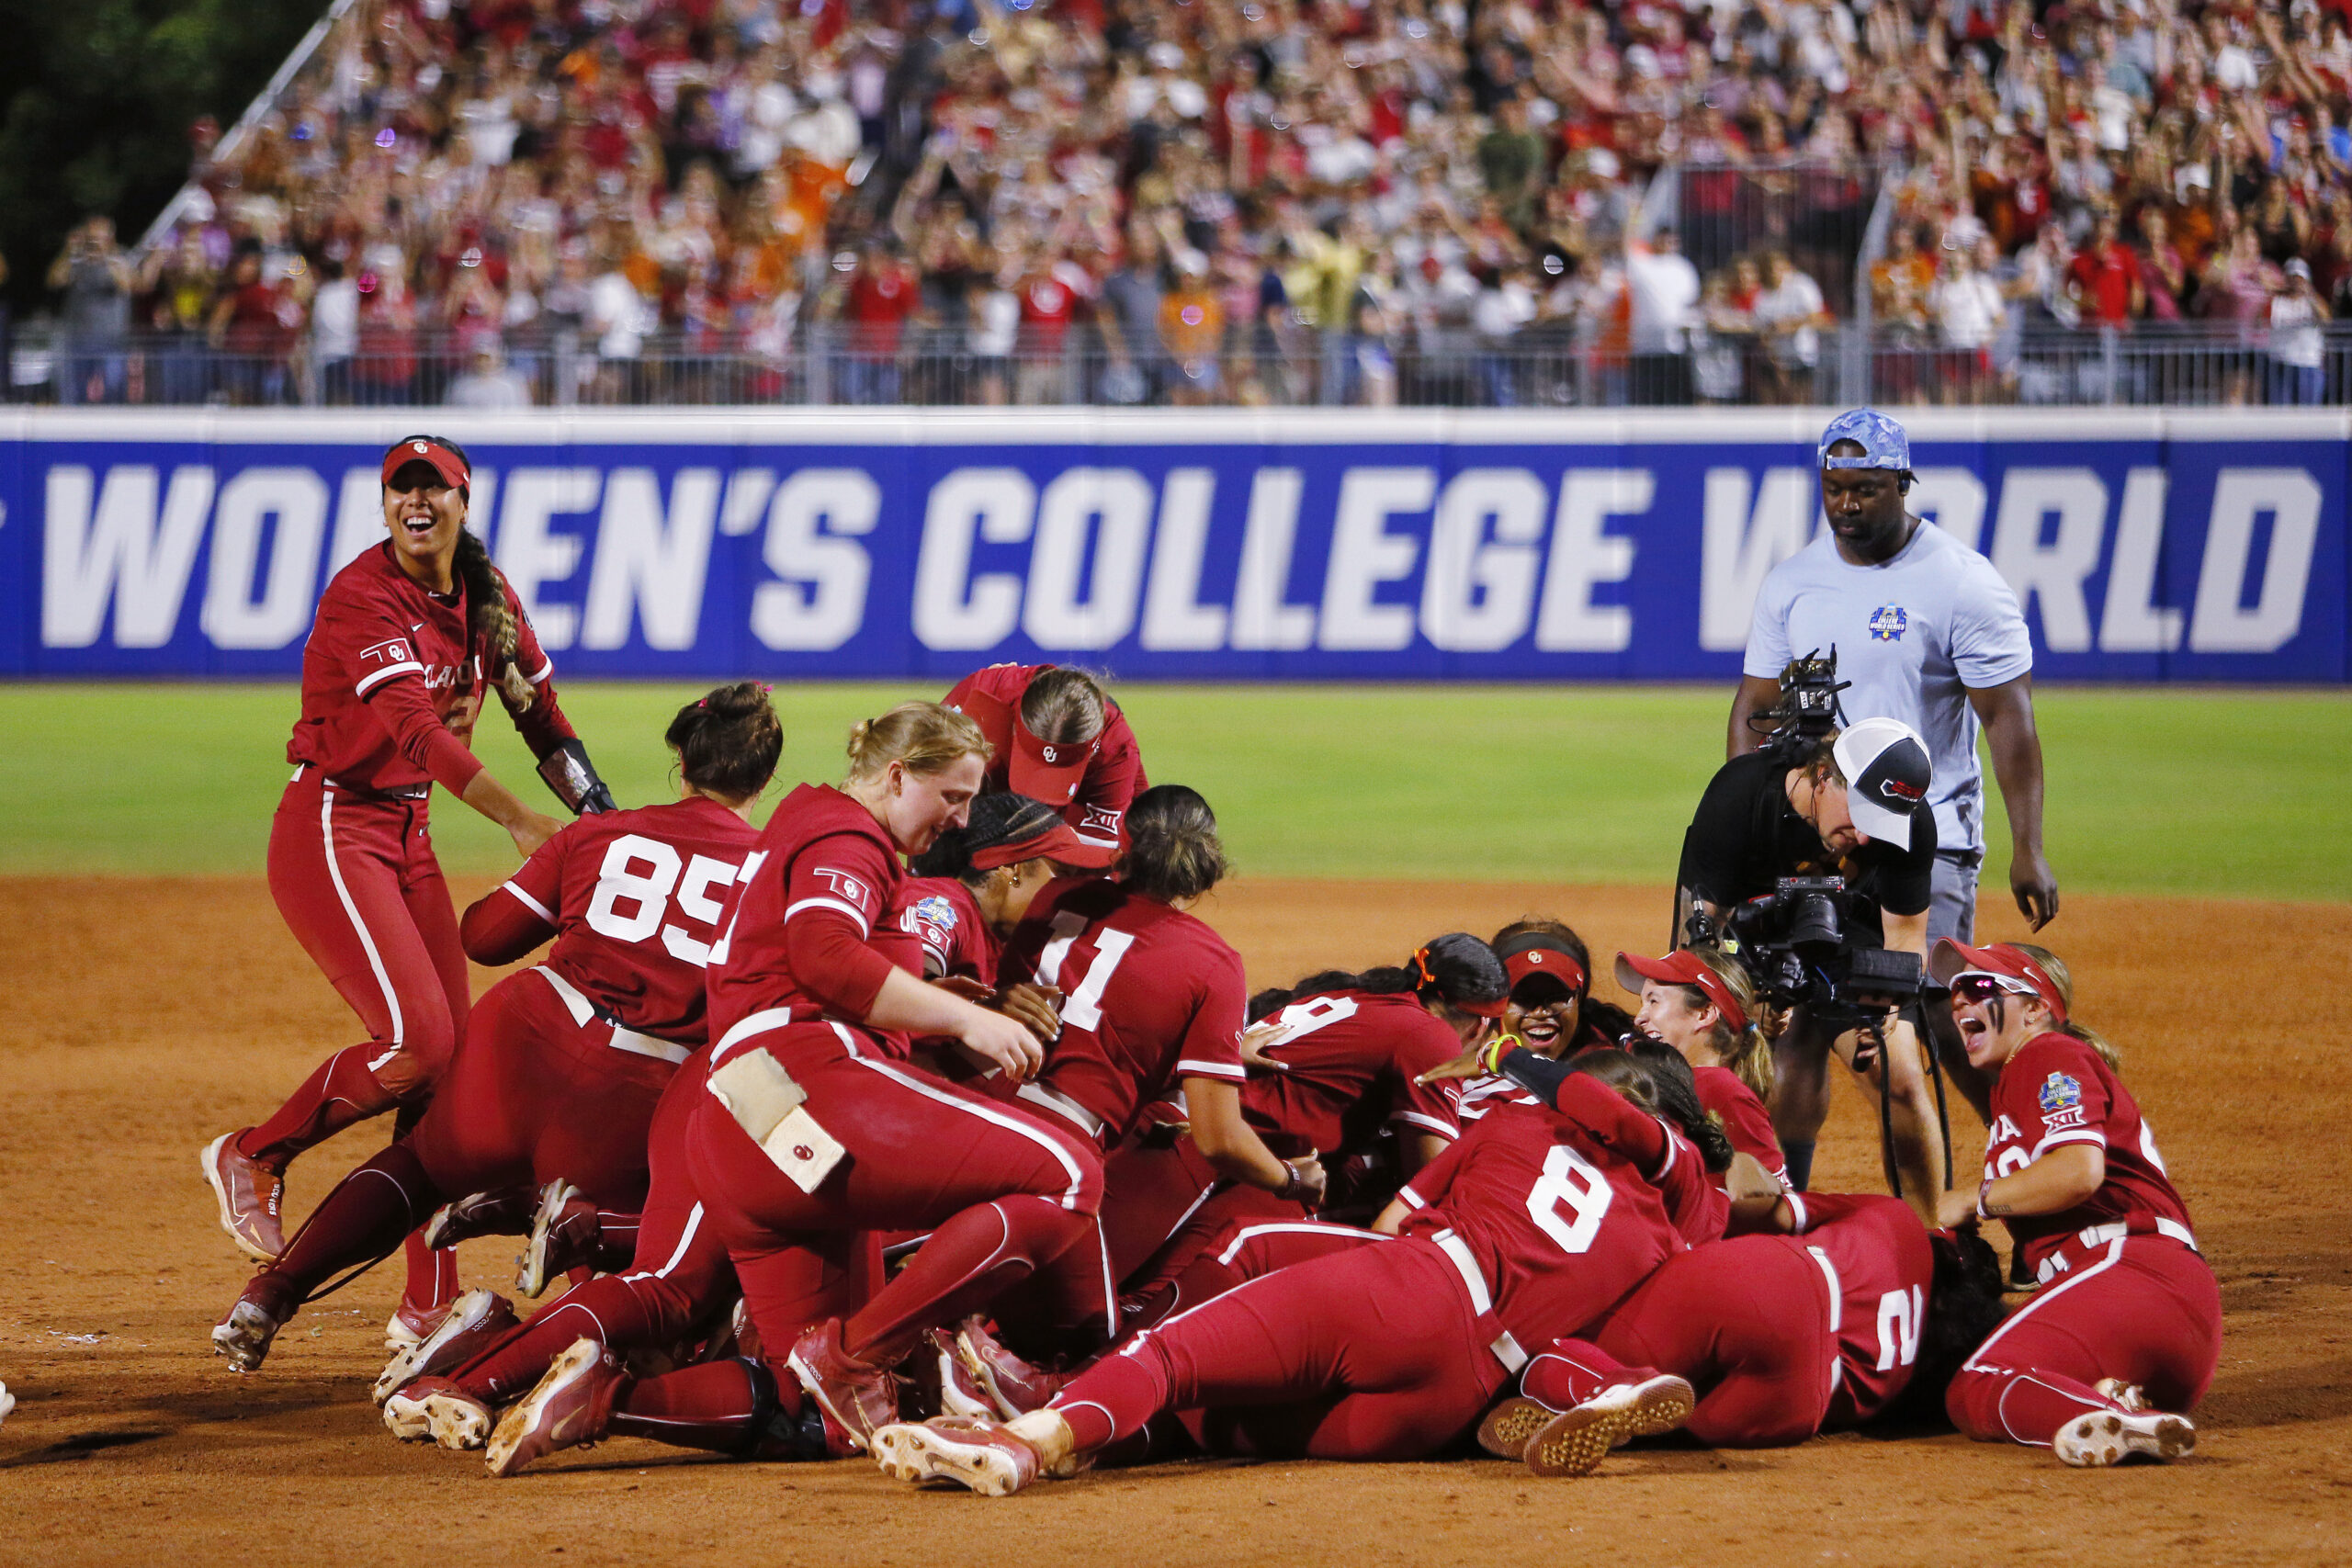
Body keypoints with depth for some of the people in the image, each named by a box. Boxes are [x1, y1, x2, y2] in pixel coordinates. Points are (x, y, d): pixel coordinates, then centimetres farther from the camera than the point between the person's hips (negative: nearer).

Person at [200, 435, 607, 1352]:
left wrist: (605, 821, 5)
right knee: (416, 1040, -19)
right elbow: (415, 726, -29)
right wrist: (518, 821, -36)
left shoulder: (486, 596, 7)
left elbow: (542, 714, 15)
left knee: (452, 1056, 4)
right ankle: (253, 1157, 4)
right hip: (331, 829, -8)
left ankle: (430, 1308, 9)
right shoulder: (364, 594, -18)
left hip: (408, 840, 8)